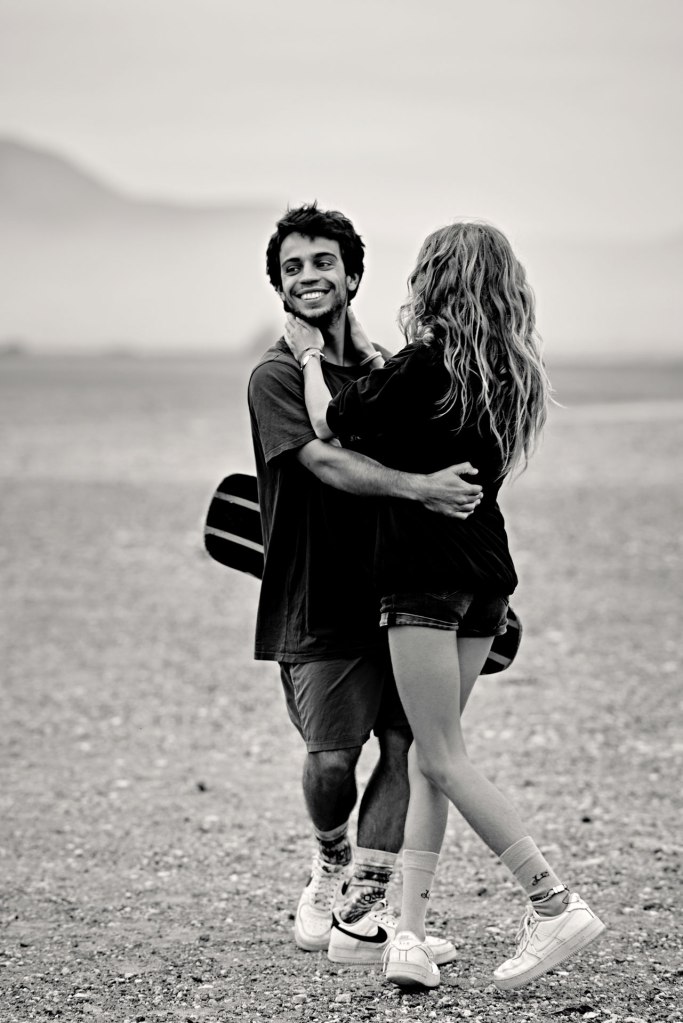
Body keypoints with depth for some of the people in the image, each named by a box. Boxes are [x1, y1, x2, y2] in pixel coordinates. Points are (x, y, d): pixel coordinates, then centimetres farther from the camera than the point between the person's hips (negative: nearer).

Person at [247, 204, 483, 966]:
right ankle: (330, 868, 22)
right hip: (316, 603, -6)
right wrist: (418, 487, -34)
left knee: (407, 743, -3)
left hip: (387, 588, 6)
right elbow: (324, 461, -22)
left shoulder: (375, 370, 14)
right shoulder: (277, 376, -6)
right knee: (331, 760, -9)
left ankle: (360, 913, 2)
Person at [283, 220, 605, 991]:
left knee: (441, 758, -4)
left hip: (425, 575, -8)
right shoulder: (509, 373, 8)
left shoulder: (424, 364, -13)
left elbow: (328, 426, -5)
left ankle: (555, 905, -8)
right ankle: (411, 932, 8)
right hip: (486, 577, 8)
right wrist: (368, 355, 27)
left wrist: (311, 355, 12)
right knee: (427, 756, 11)